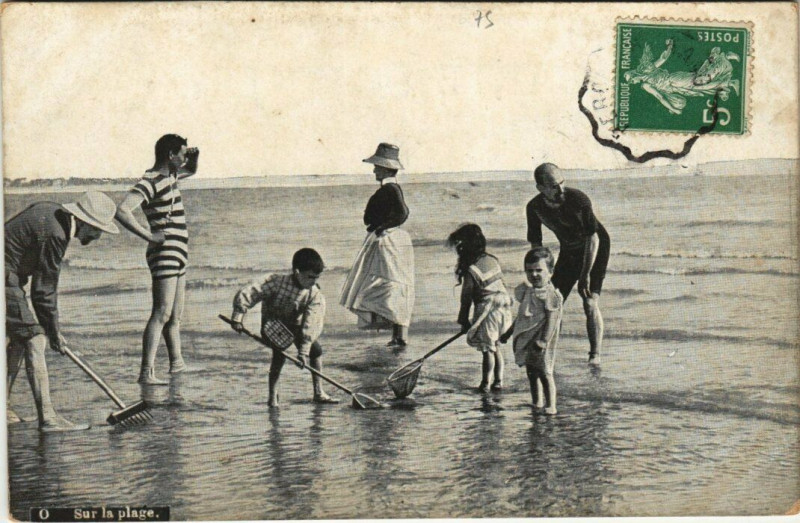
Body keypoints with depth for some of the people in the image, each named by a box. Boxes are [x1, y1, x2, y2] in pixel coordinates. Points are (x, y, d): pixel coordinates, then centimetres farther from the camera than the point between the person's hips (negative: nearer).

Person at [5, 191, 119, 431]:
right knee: (34, 339, -11)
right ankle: (47, 417, -14)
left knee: (18, 339, 16)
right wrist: (54, 331, -4)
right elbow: (44, 289, -15)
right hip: (5, 282, -11)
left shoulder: (50, 211, 9)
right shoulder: (54, 235, -20)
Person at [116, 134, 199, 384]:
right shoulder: (150, 182, -14)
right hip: (165, 253, -10)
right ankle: (146, 372, -21)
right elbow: (122, 212, -27)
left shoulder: (169, 176, 15)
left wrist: (194, 156, 16)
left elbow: (191, 171, 39)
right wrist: (149, 236, -24)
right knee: (161, 314, -16)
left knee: (175, 316, 18)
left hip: (177, 255, 10)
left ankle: (177, 362, 29)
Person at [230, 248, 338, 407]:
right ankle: (273, 394, -8)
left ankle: (318, 393, 2)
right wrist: (237, 317, -32)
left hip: (295, 325, 3)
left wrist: (303, 351, -34)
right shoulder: (276, 282, -30)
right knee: (280, 352, -24)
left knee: (316, 349, -9)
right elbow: (246, 294, -28)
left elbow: (311, 324, -28)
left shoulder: (315, 295, -22)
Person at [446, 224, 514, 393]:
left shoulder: (471, 270, -14)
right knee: (494, 346, 17)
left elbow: (466, 297, -9)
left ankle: (486, 384, 10)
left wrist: (464, 320, 0)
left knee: (487, 349, 2)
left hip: (487, 311, -7)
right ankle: (498, 381, 20)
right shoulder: (492, 260, 7)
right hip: (504, 307, 7)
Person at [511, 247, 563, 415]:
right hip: (526, 340, 8)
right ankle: (536, 403, 27)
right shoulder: (526, 291, 12)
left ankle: (550, 406, -3)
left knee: (544, 373, -7)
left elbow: (551, 319, -18)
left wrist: (544, 340, -23)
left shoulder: (551, 295, -13)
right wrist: (509, 333, 27)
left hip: (540, 341, -8)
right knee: (531, 372, 15)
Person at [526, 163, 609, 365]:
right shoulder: (534, 208, -18)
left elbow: (593, 238, -26)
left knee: (590, 303, -17)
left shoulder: (578, 200, -31)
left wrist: (586, 275, -28)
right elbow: (535, 244, -6)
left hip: (596, 249, -4)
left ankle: (595, 355, -10)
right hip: (568, 251, 4)